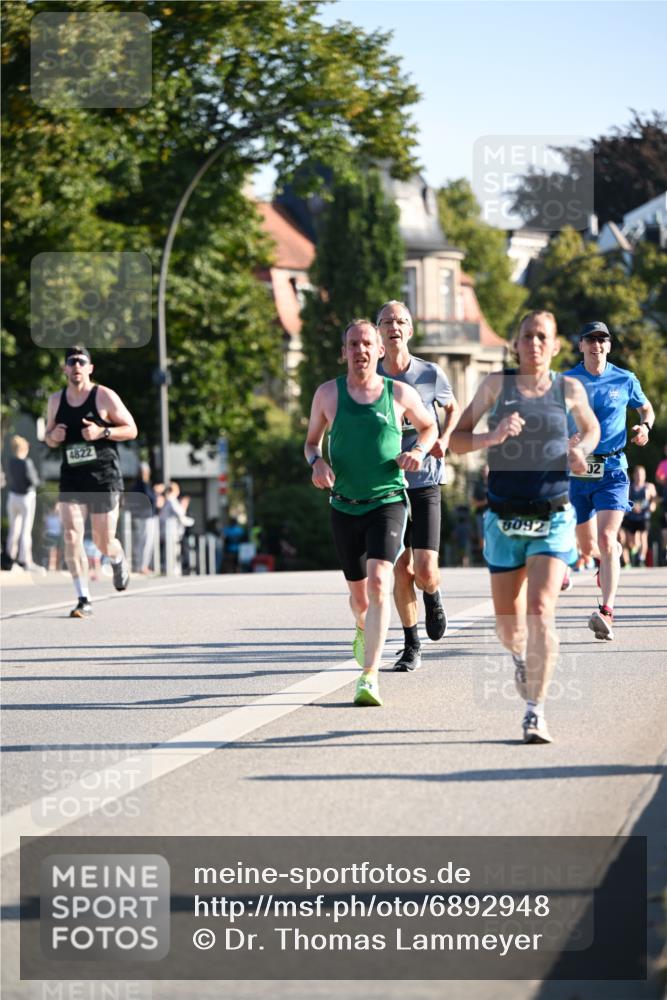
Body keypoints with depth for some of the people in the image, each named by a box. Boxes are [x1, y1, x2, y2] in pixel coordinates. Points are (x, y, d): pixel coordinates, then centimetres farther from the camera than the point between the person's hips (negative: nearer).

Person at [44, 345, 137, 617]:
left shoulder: (105, 397, -5)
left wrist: (102, 432, -20)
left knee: (104, 543, 3)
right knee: (71, 536, -13)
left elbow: (131, 430, -4)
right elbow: (49, 438, 18)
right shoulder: (56, 400, 7)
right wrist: (52, 437, -7)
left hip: (104, 478, -3)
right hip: (71, 479, 3)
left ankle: (119, 560, 41)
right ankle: (83, 600, -9)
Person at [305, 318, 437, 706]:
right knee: (359, 595, 14)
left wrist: (419, 451, -3)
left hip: (388, 502, -2)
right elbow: (312, 441, 14)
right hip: (345, 507, 2)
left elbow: (429, 427, 18)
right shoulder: (328, 394, 2)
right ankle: (364, 629, 52)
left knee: (378, 583, -22)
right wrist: (317, 462, -8)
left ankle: (370, 677, -24)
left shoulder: (400, 394, 0)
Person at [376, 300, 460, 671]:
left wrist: (444, 440, 1)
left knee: (426, 572, -10)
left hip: (424, 481, -1)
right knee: (401, 570, 1)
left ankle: (433, 598, 27)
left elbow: (453, 409, 18)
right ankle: (412, 646, 16)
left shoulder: (431, 374, -1)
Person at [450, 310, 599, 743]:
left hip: (553, 517, -1)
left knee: (541, 612, -18)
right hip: (505, 517, 1)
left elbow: (592, 428, 22)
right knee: (509, 624, 9)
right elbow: (457, 440, 3)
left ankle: (536, 712, -13)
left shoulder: (569, 388, 4)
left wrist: (581, 449, 0)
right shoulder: (498, 384, 2)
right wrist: (493, 437, -17)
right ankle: (521, 657, 46)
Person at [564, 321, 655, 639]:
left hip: (612, 472, -2)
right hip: (576, 472, 2)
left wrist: (645, 426, -3)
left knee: (606, 540, -19)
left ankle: (606, 613, -25)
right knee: (588, 548, 12)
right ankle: (613, 556, 50)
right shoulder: (566, 382, 2)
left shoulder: (625, 380, 3)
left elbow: (646, 408, 20)